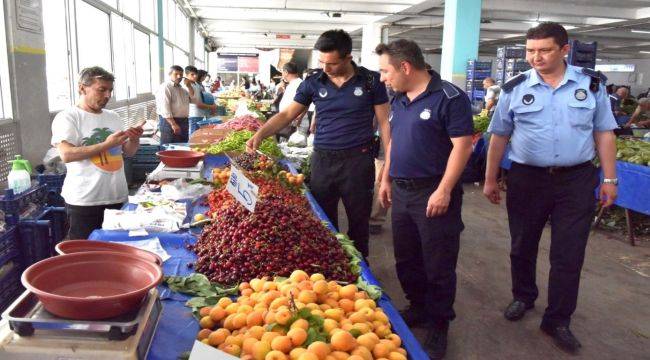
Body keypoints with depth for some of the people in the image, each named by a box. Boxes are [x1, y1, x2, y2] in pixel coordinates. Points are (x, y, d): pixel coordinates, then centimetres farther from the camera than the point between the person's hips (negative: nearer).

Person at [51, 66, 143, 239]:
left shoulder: (113, 116, 13)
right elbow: (66, 154, -17)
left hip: (118, 196, 6)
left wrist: (134, 139, -4)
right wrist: (106, 144, -20)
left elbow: (129, 152, 18)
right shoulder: (67, 117, -5)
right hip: (84, 201, -6)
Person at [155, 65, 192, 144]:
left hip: (184, 122, 9)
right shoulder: (165, 87, -10)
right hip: (170, 121, -9)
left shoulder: (182, 88, 17)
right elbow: (165, 108, -19)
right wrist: (173, 124, -24)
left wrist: (188, 86, 5)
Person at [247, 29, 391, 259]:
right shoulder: (313, 83, 2)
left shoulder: (371, 81, -3)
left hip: (358, 160, -2)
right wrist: (260, 134, -10)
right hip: (322, 160, 2)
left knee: (359, 221, 10)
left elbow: (384, 122, -1)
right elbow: (287, 114, 5)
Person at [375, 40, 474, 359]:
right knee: (406, 259, 17)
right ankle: (419, 308, 37)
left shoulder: (449, 97, -14)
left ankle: (438, 324, 22)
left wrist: (444, 191, -20)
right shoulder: (398, 100, 10)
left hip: (434, 194, -7)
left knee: (438, 265, 5)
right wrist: (386, 180, 15)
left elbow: (462, 145, -17)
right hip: (401, 190, 8)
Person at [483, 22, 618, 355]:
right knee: (522, 246, 14)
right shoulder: (514, 88, -2)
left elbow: (604, 133, 5)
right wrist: (490, 180, 4)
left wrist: (609, 179, 2)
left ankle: (557, 321, 18)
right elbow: (499, 137, 4)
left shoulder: (591, 84, 0)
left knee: (568, 254, 3)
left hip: (577, 181, 0)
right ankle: (523, 297, 39)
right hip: (526, 178, 1)